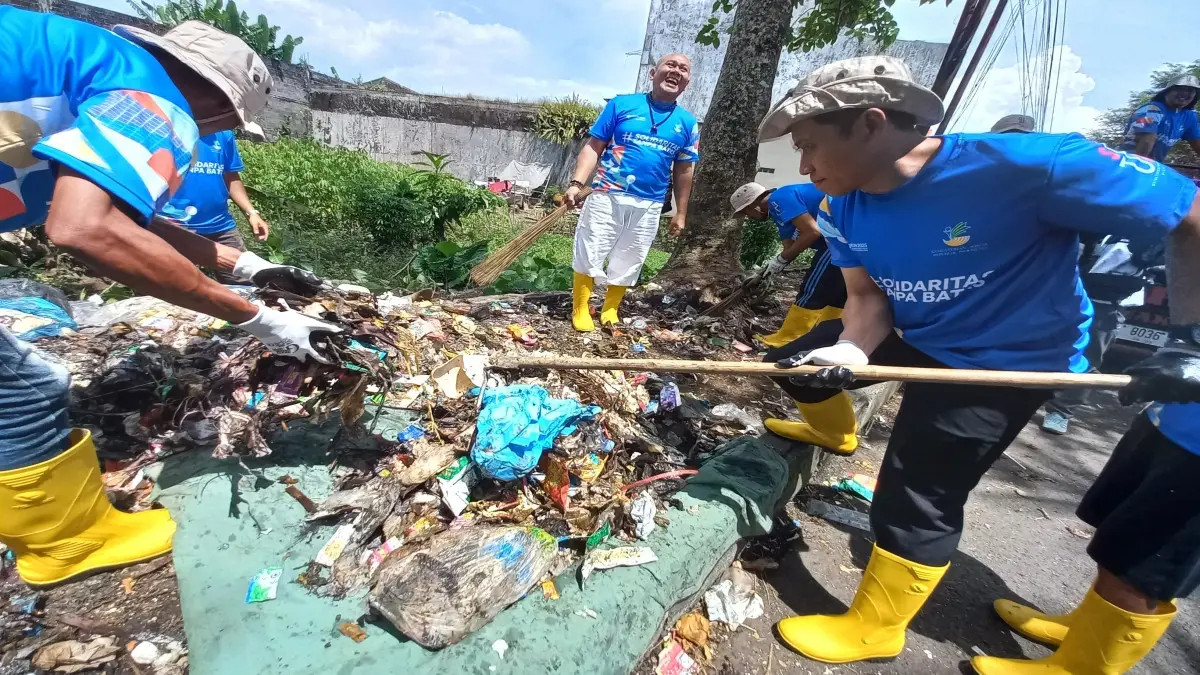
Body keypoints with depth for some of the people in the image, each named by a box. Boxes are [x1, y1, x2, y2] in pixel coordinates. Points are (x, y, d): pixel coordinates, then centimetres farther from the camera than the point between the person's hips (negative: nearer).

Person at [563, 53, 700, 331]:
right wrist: (577, 183, -14)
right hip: (607, 196, -2)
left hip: (648, 206, 3)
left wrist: (681, 213, 10)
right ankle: (580, 309, 16)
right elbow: (593, 147, -2)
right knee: (589, 255, 1)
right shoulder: (621, 104, -1)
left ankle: (610, 310, 27)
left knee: (628, 264, 10)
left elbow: (684, 171, 12)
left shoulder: (687, 123, 7)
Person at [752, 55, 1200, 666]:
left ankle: (874, 628, 20)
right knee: (798, 359, 10)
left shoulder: (1025, 165, -31)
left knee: (915, 502, -5)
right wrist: (850, 350, -26)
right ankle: (835, 432, 43)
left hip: (1006, 361, -6)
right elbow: (868, 295, -6)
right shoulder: (846, 206, -11)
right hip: (912, 336, 7)